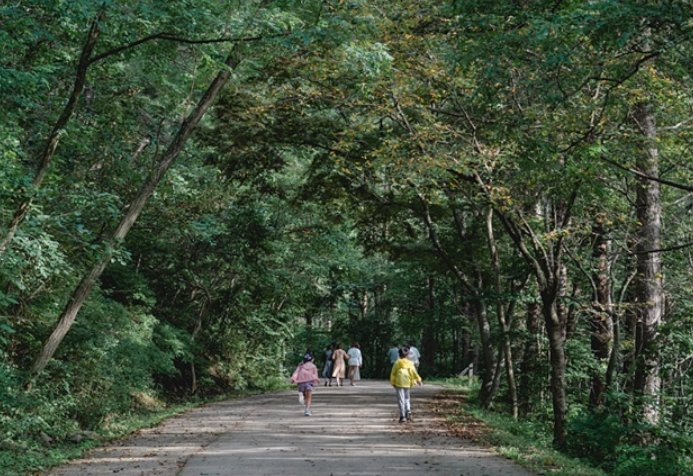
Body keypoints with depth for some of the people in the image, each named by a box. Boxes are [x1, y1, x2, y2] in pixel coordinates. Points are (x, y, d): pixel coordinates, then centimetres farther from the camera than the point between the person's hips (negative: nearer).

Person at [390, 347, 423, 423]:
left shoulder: (397, 363, 1)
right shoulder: (410, 363, 5)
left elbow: (393, 373, 2)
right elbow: (414, 372, 2)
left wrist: (392, 382, 12)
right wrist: (418, 380, 12)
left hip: (399, 383, -2)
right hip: (408, 383, 2)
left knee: (401, 399, -2)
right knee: (407, 398, 19)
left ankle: (402, 416, -6)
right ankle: (408, 411, -2)